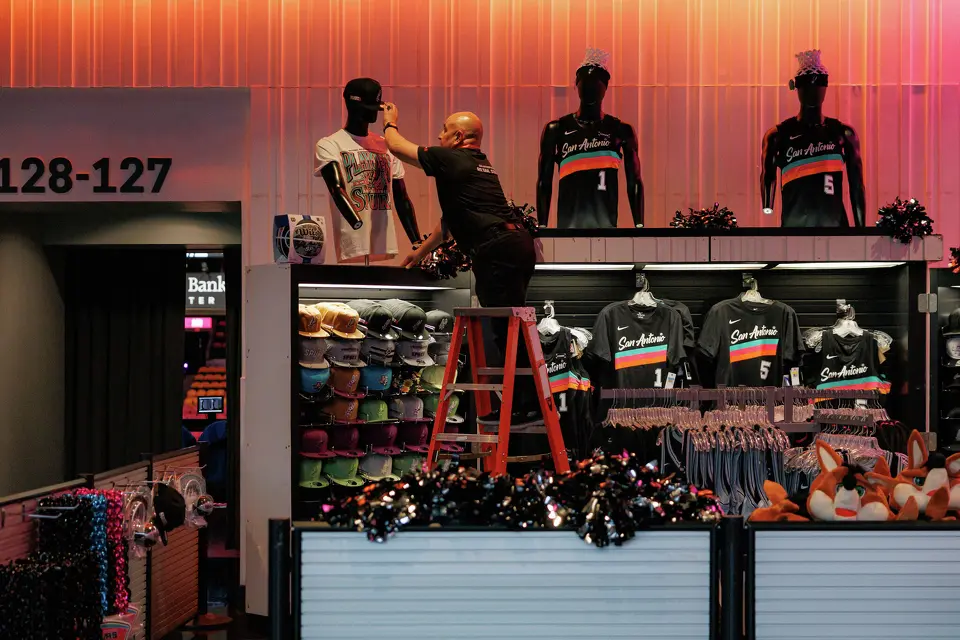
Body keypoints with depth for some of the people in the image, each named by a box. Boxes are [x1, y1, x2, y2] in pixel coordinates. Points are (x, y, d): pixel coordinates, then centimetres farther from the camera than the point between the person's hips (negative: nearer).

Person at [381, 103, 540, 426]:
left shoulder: (450, 159, -1)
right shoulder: (480, 164, 27)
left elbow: (397, 147, 11)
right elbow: (451, 219, 36)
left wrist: (390, 123, 32)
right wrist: (420, 252, 43)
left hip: (497, 250, -10)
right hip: (517, 245, 10)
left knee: (508, 331, -8)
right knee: (508, 330, 13)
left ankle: (527, 405, -6)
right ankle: (523, 403, 17)